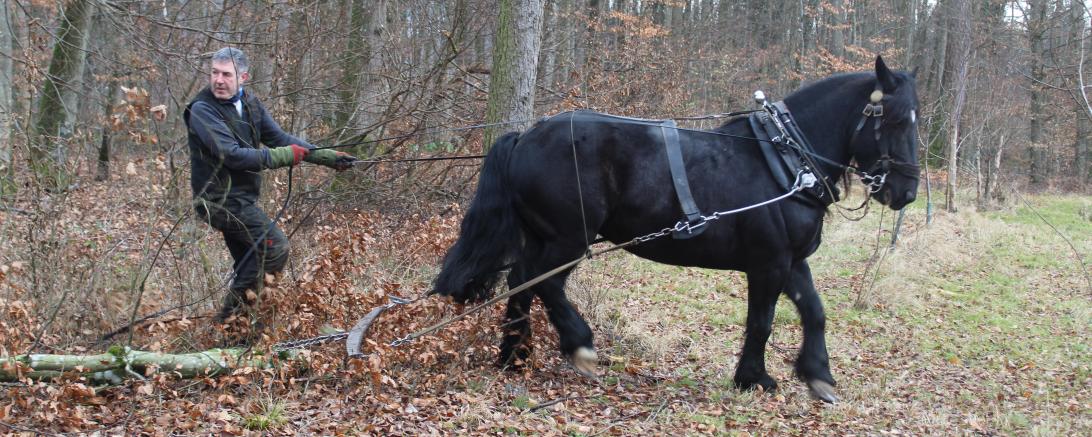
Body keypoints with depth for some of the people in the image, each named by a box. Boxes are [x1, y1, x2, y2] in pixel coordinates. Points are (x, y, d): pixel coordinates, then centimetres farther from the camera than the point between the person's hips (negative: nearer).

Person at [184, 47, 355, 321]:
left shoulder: (249, 103, 7)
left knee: (249, 265, 16)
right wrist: (284, 156, -21)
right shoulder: (202, 110, -17)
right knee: (275, 247, -14)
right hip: (221, 199, -8)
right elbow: (231, 154, -26)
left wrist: (327, 157, 2)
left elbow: (279, 138, 8)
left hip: (241, 199, 8)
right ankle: (233, 314, -7)